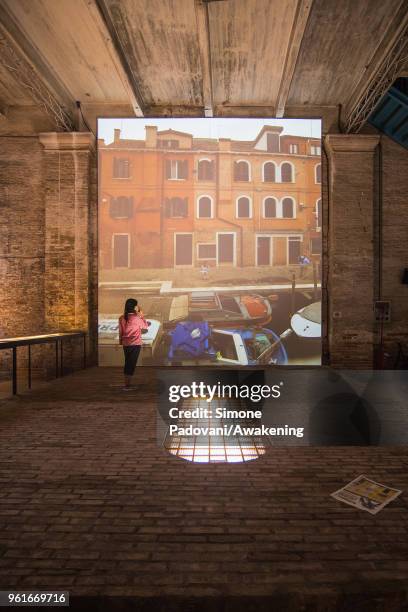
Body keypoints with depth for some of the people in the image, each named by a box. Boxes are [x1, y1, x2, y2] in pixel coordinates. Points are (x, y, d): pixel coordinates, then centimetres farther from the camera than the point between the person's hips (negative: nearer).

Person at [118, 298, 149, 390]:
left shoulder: (122, 318, 2)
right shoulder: (136, 318, -13)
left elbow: (120, 331, 8)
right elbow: (146, 326, 2)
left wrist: (120, 341, 18)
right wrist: (141, 315, 7)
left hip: (125, 344, 6)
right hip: (135, 344, -6)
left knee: (127, 363, 16)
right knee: (132, 364, 0)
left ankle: (126, 384, 22)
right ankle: (127, 385, 2)